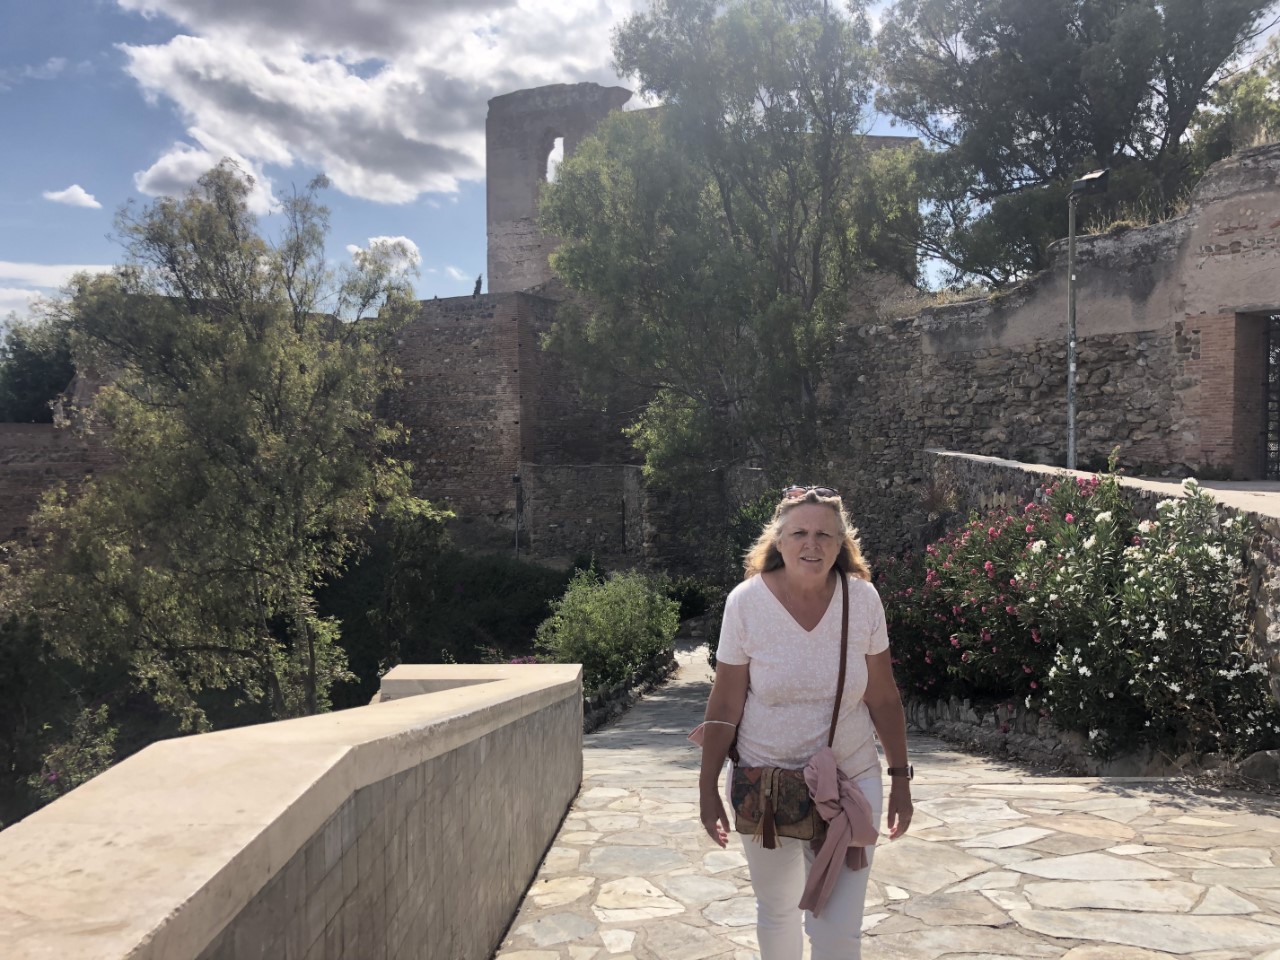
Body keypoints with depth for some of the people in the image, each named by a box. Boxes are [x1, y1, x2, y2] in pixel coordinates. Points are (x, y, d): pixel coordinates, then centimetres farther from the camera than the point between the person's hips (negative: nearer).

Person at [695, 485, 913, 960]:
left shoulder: (863, 599, -10)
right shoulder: (746, 602, -13)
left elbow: (883, 698, -1)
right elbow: (724, 705, -7)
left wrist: (900, 777, 2)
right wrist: (708, 787, -4)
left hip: (851, 782, 0)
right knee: (776, 911, 19)